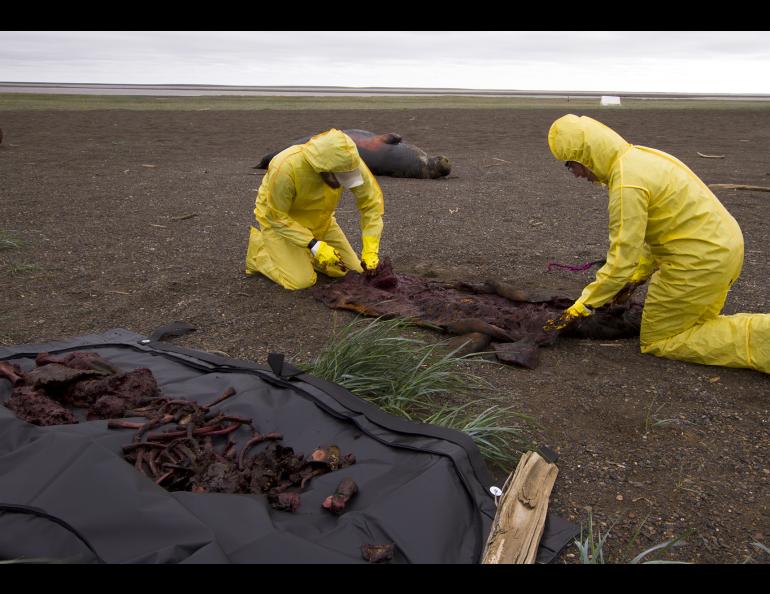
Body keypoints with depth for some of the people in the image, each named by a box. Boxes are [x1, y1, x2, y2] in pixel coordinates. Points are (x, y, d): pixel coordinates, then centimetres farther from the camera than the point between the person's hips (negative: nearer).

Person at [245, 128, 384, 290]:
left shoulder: (348, 161, -27)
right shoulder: (285, 168, -37)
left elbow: (372, 203, -17)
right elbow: (277, 217, -26)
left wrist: (370, 250, -23)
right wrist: (314, 246, -32)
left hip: (319, 219, 5)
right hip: (279, 219, -4)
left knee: (351, 270, 1)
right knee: (302, 281, -18)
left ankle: (304, 253, 21)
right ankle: (260, 247, 7)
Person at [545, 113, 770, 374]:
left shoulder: (627, 184, -22)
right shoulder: (639, 157, 9)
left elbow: (621, 260, -22)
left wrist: (579, 308, -14)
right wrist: (637, 277, 21)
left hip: (698, 261, -10)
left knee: (655, 341, 5)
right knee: (695, 326, 26)